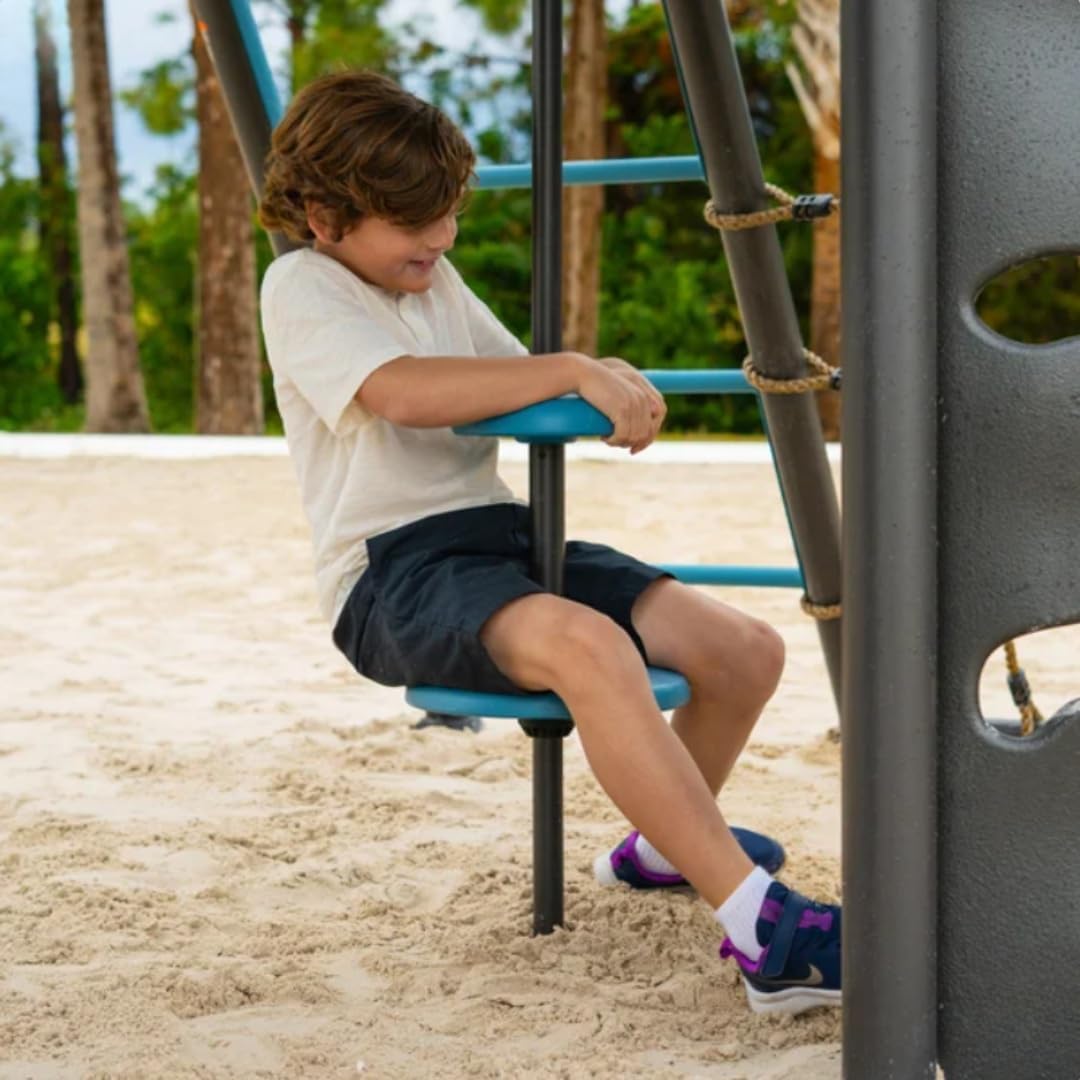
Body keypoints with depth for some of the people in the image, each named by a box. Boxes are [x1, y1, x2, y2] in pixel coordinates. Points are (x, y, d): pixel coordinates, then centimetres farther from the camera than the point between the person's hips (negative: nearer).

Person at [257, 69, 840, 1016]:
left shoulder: (437, 282, 21)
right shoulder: (300, 288, -5)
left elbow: (518, 388, 23)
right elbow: (407, 393, -23)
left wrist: (612, 387, 1)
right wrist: (573, 371, -24)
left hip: (502, 533, 8)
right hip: (394, 572, -8)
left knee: (746, 650, -6)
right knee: (588, 646, -39)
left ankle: (664, 847, 24)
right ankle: (763, 933, -43)